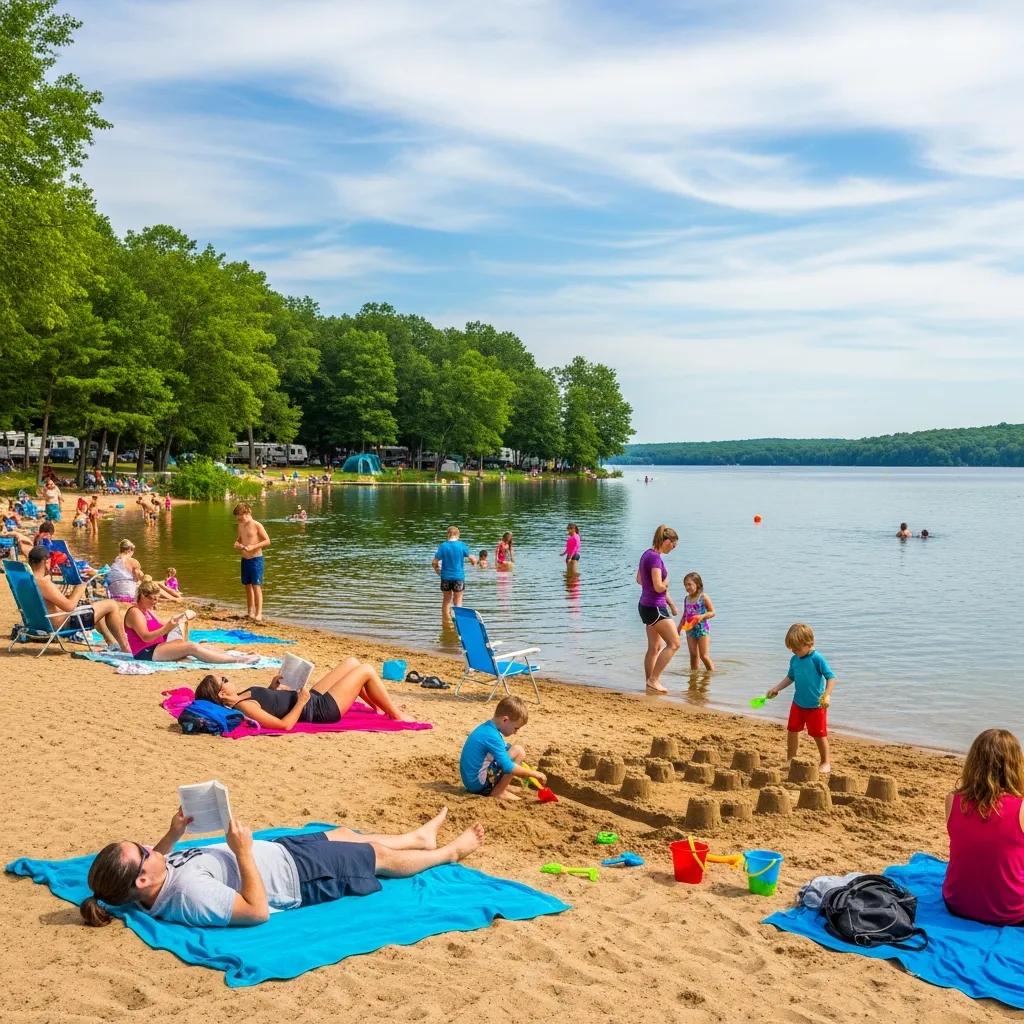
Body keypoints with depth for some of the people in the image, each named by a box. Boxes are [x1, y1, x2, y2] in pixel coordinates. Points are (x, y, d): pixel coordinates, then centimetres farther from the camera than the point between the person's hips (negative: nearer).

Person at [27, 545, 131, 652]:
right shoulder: (43, 583, -28)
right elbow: (69, 606, -29)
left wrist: (70, 596, 7)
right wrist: (78, 591, -11)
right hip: (64, 623, -11)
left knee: (96, 607, 31)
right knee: (112, 605, -3)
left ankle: (112, 643, 37)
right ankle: (126, 650, 4)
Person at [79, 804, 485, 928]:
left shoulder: (156, 880, -14)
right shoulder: (189, 893, -41)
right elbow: (258, 910, -36)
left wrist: (173, 834, -5)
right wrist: (244, 851, -37)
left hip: (278, 849, 9)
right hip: (298, 875, -8)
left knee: (346, 834, 28)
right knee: (380, 856, 12)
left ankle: (421, 838, 56)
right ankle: (451, 852, 41)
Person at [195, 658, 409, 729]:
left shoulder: (241, 697, -1)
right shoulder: (245, 707, -29)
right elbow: (285, 724, -32)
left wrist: (273, 687, 6)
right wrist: (301, 702, -26)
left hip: (314, 697, 10)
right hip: (323, 709, -10)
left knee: (352, 662, 19)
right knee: (367, 670, -3)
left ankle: (379, 707, 34)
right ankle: (397, 716, 15)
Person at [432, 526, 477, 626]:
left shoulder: (443, 546, -5)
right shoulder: (461, 545, -7)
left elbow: (434, 563, -8)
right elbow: (473, 560, -8)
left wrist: (437, 570, 11)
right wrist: (473, 563, 15)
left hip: (445, 577, 1)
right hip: (459, 577, -1)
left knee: (446, 600, 17)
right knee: (458, 601, 11)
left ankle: (446, 621, 20)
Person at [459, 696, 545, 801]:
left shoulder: (487, 727, 9)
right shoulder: (492, 736, -21)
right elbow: (508, 768, -25)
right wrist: (535, 774, -14)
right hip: (478, 783, -10)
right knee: (518, 751, -13)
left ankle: (499, 787, 8)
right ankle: (498, 792, -7)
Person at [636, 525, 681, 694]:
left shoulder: (647, 554, 10)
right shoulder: (656, 558, -19)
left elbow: (639, 579, 23)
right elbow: (659, 587, -26)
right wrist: (667, 582, -2)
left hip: (646, 606, 10)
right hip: (654, 608, -10)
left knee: (655, 647, 15)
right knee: (674, 644, -4)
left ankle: (650, 683, 19)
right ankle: (653, 679, -4)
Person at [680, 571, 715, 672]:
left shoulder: (703, 597, -9)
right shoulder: (686, 599, 7)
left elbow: (712, 612, -8)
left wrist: (702, 616, -25)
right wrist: (679, 629, 14)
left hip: (702, 629, -5)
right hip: (690, 629, 5)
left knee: (704, 656, -5)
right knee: (693, 655, 8)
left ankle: (712, 673, 7)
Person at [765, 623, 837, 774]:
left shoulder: (817, 658, -18)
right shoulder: (794, 660, 1)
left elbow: (831, 677, -19)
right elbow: (790, 677, 15)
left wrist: (826, 695, -30)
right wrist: (776, 688, 5)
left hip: (816, 705, -6)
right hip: (798, 704, 6)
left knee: (819, 734, 5)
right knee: (792, 731, 11)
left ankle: (825, 762, 23)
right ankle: (790, 760, 26)